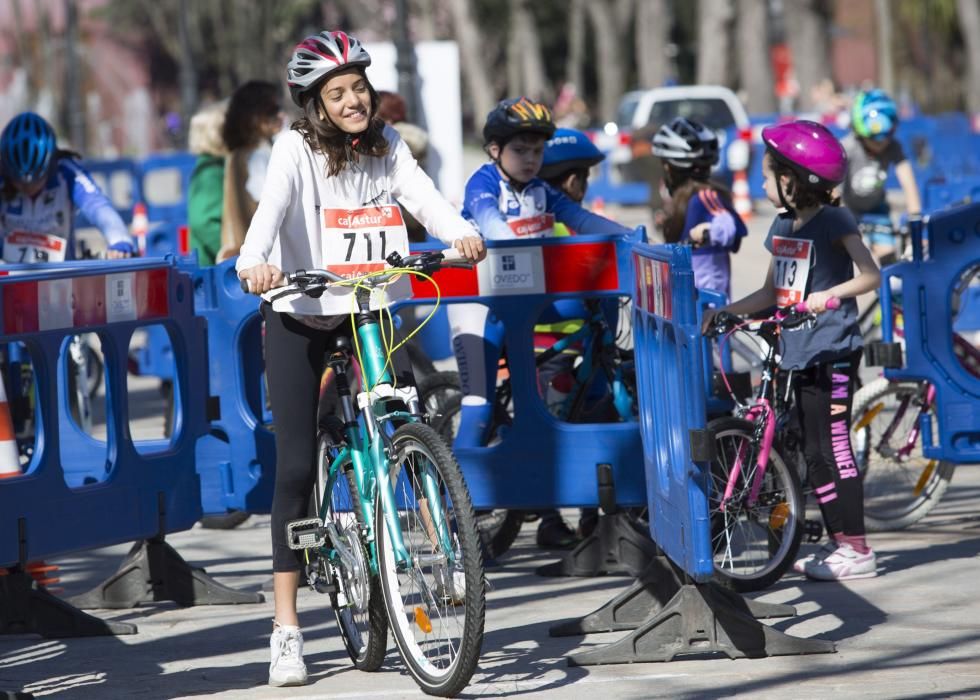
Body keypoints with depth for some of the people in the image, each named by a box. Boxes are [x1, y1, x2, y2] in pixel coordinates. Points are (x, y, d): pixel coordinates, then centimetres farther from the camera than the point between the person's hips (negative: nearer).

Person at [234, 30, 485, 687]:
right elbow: (273, 204, -29)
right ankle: (287, 629, -1)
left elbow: (421, 193, -13)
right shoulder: (297, 147, -12)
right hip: (300, 317, -4)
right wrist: (255, 260, -49)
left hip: (369, 312, 4)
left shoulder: (387, 145, 1)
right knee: (297, 466, -5)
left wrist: (461, 232, -34)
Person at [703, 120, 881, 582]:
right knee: (814, 452, 10)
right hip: (798, 350, 8)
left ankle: (857, 551, -6)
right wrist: (723, 313, 11)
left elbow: (870, 275, -17)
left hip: (832, 351, -8)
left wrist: (828, 295, -31)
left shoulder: (834, 222, -10)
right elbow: (772, 291, 19)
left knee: (833, 449, -9)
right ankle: (838, 540, 17)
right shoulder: (782, 227, 13)